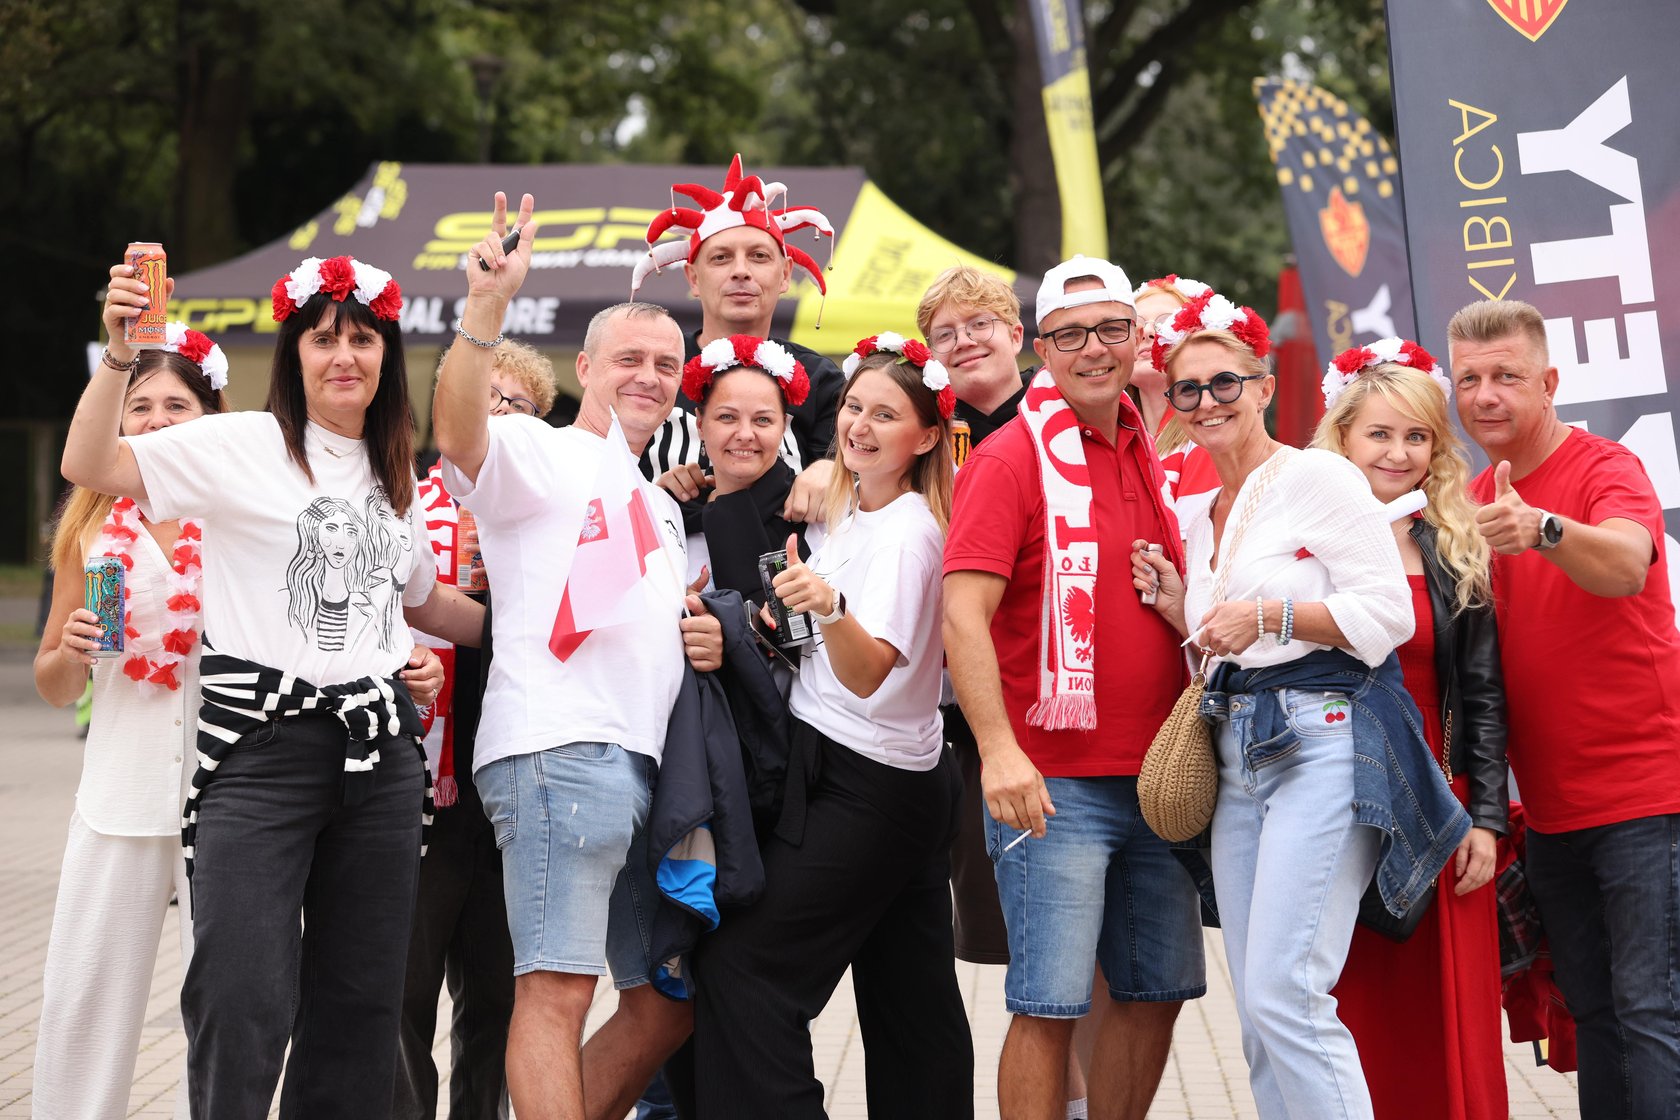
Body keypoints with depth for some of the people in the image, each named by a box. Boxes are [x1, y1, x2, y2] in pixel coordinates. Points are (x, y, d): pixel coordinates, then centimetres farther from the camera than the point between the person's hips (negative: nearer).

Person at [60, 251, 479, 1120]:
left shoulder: (394, 477, 17)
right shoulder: (244, 447, -1)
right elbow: (88, 467, -11)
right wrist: (121, 354, -22)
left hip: (378, 749, 6)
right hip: (261, 744, -6)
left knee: (361, 999, 8)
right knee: (243, 999, -12)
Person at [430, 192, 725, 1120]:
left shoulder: (660, 507, 28)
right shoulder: (536, 452, 3)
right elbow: (458, 430, -20)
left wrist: (706, 641, 12)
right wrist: (486, 307, -34)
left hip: (648, 764, 9)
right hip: (559, 753, -9)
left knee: (668, 1001, 12)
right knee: (557, 989, -14)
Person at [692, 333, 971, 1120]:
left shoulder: (907, 532, -16)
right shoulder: (850, 509, 11)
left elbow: (868, 672, -27)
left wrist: (830, 608, -46)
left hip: (862, 786, -10)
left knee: (741, 966, -10)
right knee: (912, 1002, 11)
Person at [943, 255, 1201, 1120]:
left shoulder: (1152, 458, 14)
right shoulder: (1011, 457, -7)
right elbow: (963, 614, -17)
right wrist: (999, 750, -27)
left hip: (1157, 780, 7)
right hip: (1054, 786, -7)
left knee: (1157, 991, 13)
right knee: (1049, 1004, -6)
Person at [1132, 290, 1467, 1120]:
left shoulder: (1318, 477, -4)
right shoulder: (1201, 522, 19)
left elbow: (1388, 616, -10)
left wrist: (1264, 616, -14)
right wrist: (1180, 609, 11)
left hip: (1324, 740, -8)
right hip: (1239, 754, 8)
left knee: (1284, 997, -18)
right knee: (1257, 1016, 5)